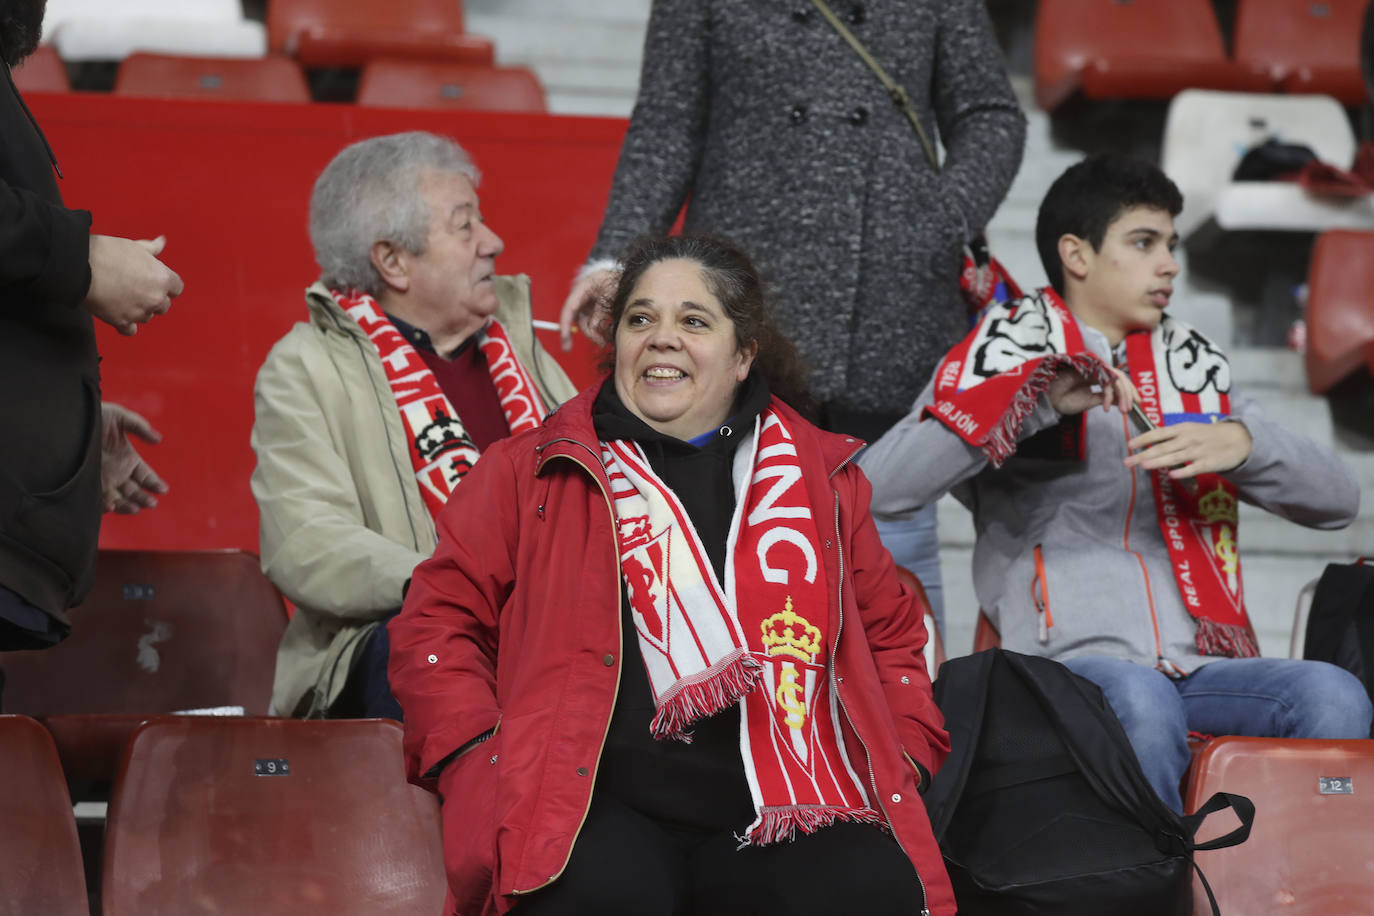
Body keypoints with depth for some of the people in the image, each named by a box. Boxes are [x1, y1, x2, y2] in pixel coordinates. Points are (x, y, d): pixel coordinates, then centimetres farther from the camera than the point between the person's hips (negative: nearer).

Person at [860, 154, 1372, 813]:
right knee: (1140, 698, -37)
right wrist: (1042, 401, -12)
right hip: (1069, 662, -4)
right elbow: (878, 484, -7)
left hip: (1203, 665, 4)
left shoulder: (1195, 368, 24)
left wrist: (1240, 444, -6)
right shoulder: (1010, 354, 11)